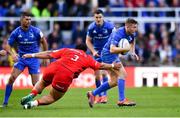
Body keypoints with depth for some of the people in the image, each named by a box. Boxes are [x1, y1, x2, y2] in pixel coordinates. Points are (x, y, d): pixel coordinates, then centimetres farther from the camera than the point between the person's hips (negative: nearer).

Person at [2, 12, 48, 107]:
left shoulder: (35, 31, -11)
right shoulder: (16, 32, -9)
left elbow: (43, 41, 4)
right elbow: (8, 46, -5)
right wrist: (12, 54, -26)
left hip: (34, 59, -1)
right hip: (21, 58, 1)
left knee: (36, 83, -6)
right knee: (11, 78, -14)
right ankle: (5, 102, -5)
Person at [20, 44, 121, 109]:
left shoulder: (67, 50, 22)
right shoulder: (88, 58, 21)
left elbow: (49, 55, 18)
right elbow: (100, 66, 27)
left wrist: (32, 55, 22)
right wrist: (113, 66, 43)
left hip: (54, 68, 2)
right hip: (66, 76, -2)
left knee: (42, 83, 34)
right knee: (53, 98, 15)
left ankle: (31, 95, 7)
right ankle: (34, 103, -11)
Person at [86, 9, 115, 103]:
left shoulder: (109, 26, -17)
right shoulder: (91, 27, -10)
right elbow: (88, 41, 2)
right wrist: (93, 51, -11)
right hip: (97, 52, 3)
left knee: (103, 73, -16)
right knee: (97, 74, 1)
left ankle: (104, 95, -9)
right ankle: (100, 95, 14)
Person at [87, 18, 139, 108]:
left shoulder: (132, 33, 0)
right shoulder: (118, 34, -28)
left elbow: (132, 41, 25)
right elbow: (112, 49, -38)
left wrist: (133, 52, 12)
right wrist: (126, 49, -36)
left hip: (113, 56, 10)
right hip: (108, 54, -10)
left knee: (114, 81, 8)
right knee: (122, 73, -21)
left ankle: (92, 94, 15)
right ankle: (121, 100, -21)